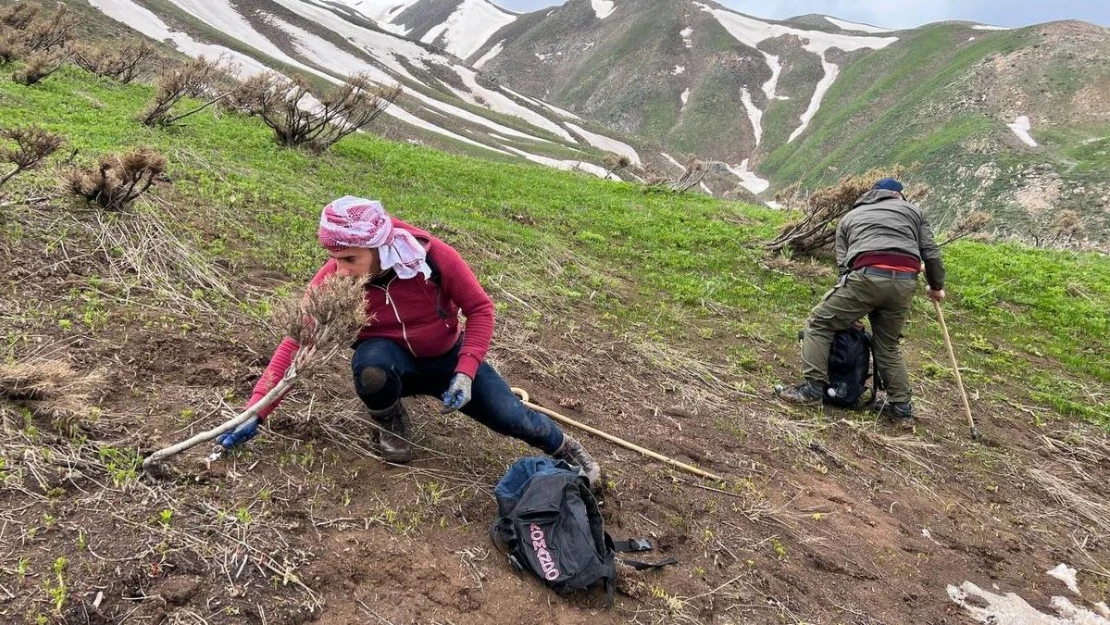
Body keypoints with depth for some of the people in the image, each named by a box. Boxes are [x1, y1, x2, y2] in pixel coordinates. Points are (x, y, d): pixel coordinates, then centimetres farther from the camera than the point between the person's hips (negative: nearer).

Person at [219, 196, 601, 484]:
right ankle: (391, 423, -1)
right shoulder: (333, 279, -24)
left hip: (447, 358, 0)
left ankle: (564, 448, 20)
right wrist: (256, 411, -28)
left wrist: (465, 372, -25)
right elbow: (296, 343, -22)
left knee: (509, 418, -15)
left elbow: (480, 308, -16)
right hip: (391, 360, 0)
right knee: (370, 366, -37)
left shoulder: (431, 256, -27)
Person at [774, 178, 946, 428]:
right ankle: (901, 407, 21)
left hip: (868, 275, -3)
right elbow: (931, 253, 20)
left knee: (820, 323, 8)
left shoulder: (850, 217, 29)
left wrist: (851, 313, 23)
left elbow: (843, 264, 20)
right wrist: (936, 287, 35)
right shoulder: (913, 210, 30)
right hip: (905, 281, 3)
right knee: (888, 344, 20)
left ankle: (814, 388, -2)